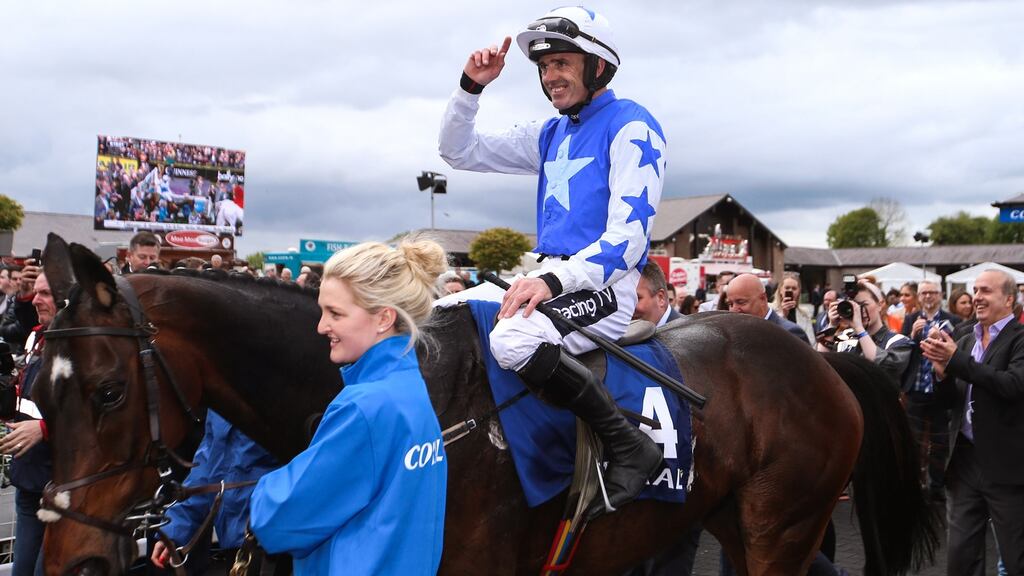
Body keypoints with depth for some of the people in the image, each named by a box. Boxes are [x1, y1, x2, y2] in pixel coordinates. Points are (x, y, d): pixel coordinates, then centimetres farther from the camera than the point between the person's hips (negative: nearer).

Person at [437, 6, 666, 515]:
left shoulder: (631, 127, -8)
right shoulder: (551, 134, 16)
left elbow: (628, 236, -19)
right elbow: (460, 152, 20)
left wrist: (554, 279, -32)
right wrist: (471, 87, 4)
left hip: (603, 288, -9)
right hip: (549, 281, 9)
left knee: (512, 338, -36)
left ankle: (630, 447, -22)